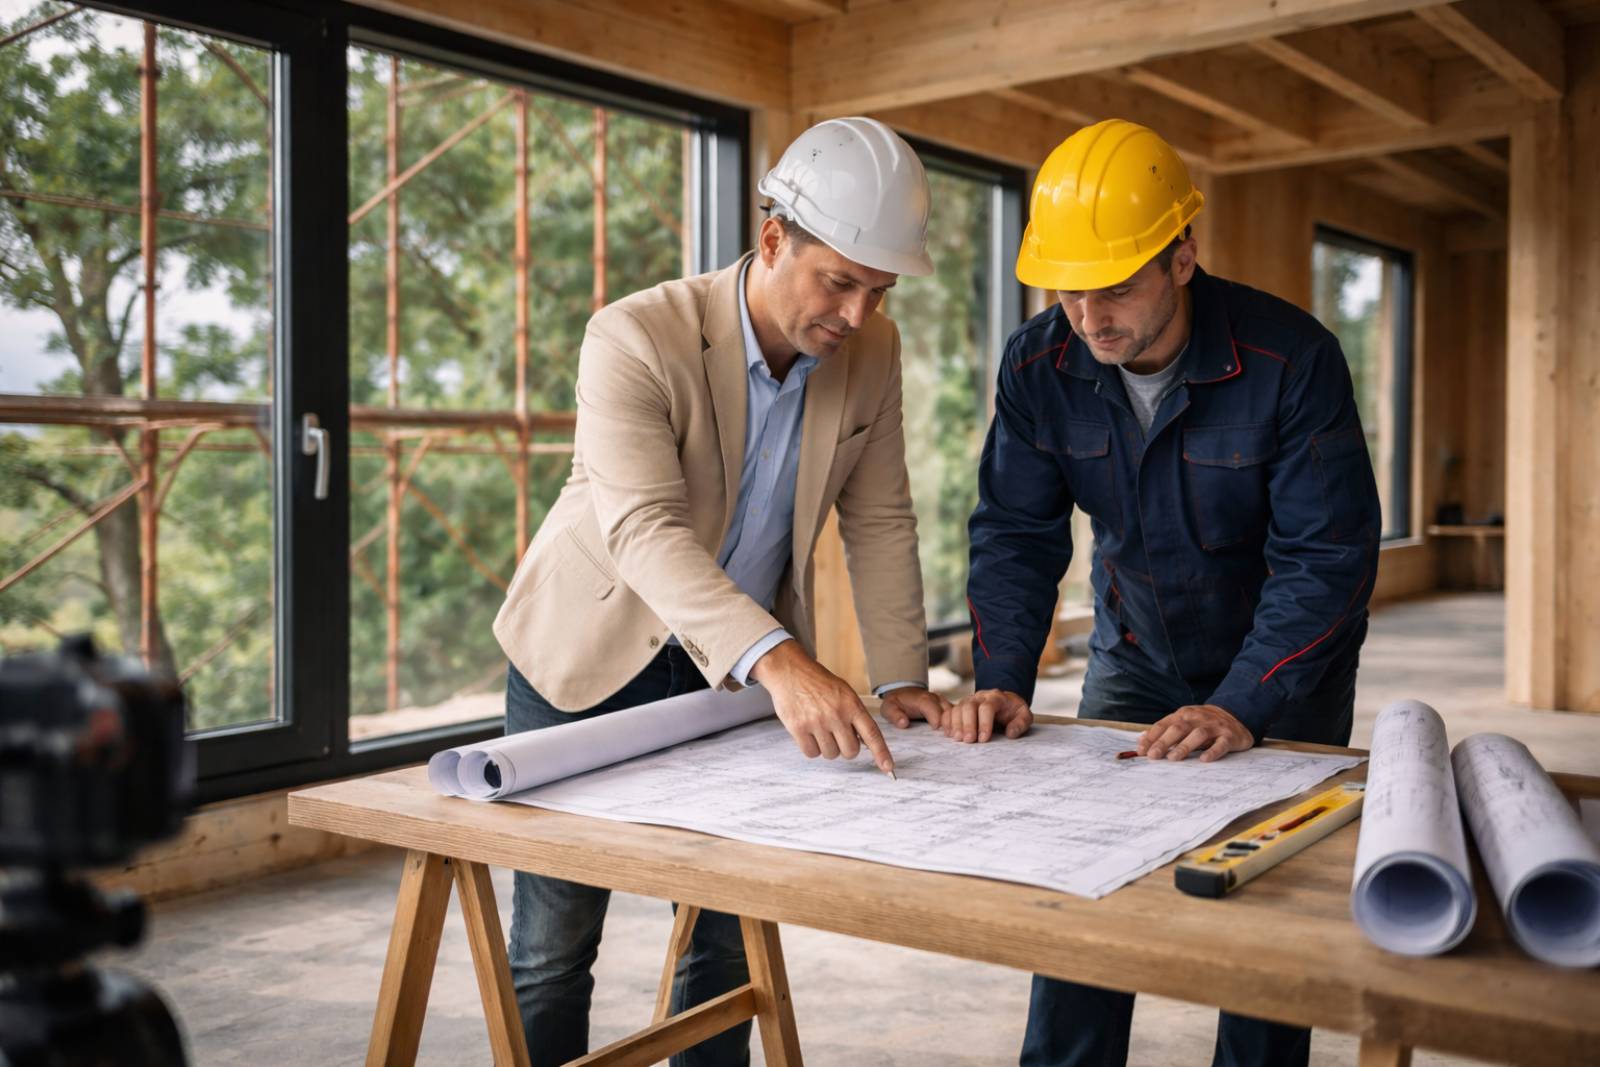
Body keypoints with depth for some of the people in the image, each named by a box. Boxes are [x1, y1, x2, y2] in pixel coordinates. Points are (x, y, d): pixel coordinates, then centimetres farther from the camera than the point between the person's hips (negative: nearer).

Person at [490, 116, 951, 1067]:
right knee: (553, 945, 4)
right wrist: (779, 664, -49)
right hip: (591, 660, -4)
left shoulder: (872, 354, -8)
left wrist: (903, 677, -8)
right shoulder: (636, 338, -25)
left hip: (743, 668, 4)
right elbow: (646, 530, -37)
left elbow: (880, 523, -1)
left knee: (732, 937, 10)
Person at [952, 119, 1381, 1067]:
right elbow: (1016, 533, -9)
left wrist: (1241, 708, -32)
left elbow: (1328, 555, -23)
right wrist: (1003, 683, -22)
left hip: (1286, 675, -3)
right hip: (1134, 660, 3)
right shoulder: (1039, 365, -13)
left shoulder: (1293, 359, -25)